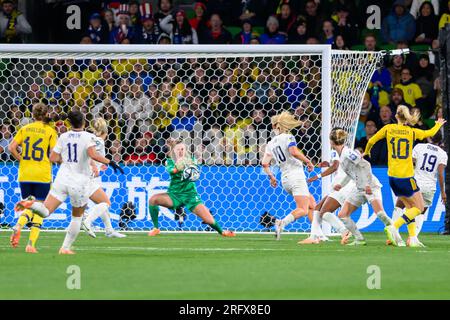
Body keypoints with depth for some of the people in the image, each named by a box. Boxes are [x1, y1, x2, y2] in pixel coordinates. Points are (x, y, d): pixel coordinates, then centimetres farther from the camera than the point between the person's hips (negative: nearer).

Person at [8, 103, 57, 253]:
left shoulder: (24, 129, 5)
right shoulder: (50, 131, -4)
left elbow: (11, 147, -1)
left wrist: (21, 159, 11)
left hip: (24, 174, 3)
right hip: (42, 175, -3)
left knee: (28, 206, 16)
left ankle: (18, 226, -16)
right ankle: (31, 244, -4)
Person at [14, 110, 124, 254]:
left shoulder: (63, 137, 7)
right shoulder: (88, 137, -5)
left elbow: (52, 158, 8)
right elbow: (93, 154, -22)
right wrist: (110, 162, -12)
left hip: (62, 178, 2)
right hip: (80, 182, -2)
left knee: (45, 211, -4)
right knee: (77, 217, 19)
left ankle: (30, 203, -34)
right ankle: (66, 247, 16)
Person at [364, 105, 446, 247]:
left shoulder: (388, 129, 1)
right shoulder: (412, 132, -4)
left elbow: (371, 141, 8)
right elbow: (430, 133, 13)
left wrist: (366, 152, 30)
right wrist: (439, 124, 35)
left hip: (392, 177, 5)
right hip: (406, 177, -5)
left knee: (409, 206, 17)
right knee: (419, 208, 4)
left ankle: (413, 238, 7)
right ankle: (394, 227, -14)